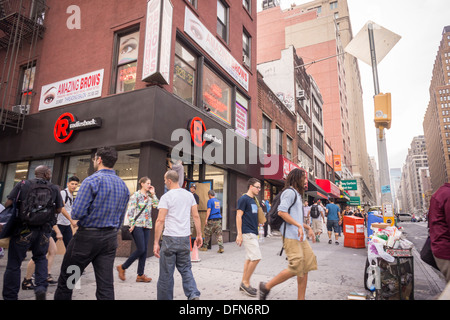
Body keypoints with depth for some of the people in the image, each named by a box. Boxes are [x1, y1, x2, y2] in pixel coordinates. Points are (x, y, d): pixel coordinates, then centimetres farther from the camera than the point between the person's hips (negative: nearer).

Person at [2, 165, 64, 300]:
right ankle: (41, 287, 5)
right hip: (44, 231, 2)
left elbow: (8, 204, -2)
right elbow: (59, 209, 8)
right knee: (41, 258, 22)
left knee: (14, 264, 10)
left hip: (23, 229, -1)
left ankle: (10, 296, 16)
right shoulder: (54, 189, 4)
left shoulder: (23, 184, 3)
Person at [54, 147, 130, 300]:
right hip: (110, 239, 6)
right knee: (106, 286, 7)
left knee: (65, 281, 14)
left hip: (87, 237, -5)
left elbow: (77, 213, -17)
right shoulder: (123, 186, 8)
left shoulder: (92, 181, -13)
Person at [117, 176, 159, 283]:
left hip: (147, 226, 6)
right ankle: (122, 267, 12)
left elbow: (157, 205, -2)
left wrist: (153, 194, 0)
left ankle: (140, 275, 14)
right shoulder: (136, 195, -5)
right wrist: (132, 224, -12)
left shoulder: (150, 196, 12)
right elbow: (129, 211, -8)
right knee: (141, 249, -8)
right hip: (137, 225, -6)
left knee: (144, 250, 6)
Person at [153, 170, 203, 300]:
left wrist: (156, 243, -9)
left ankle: (164, 297, 19)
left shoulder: (166, 197, -9)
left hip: (170, 239, -4)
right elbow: (196, 216, 7)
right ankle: (193, 294, 2)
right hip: (185, 238, 5)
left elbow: (160, 220, -13)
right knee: (185, 269, 15)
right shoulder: (189, 195, 6)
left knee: (166, 273, 8)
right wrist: (199, 235, 14)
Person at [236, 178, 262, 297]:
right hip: (247, 233, -9)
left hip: (253, 233, 9)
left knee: (249, 258, 12)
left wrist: (261, 221, 12)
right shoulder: (244, 199, -10)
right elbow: (238, 216, -14)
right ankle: (246, 282, 2)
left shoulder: (253, 200, 17)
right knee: (256, 257, -12)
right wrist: (239, 234, -19)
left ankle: (244, 283, 21)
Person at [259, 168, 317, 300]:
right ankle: (266, 287, 0)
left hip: (300, 237, 10)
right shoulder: (290, 192, -8)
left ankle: (301, 298, 15)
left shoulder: (297, 194, 24)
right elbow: (281, 212, -20)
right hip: (291, 236, -10)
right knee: (296, 268, -14)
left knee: (305, 268, 6)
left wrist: (308, 228, 22)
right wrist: (299, 225, -21)